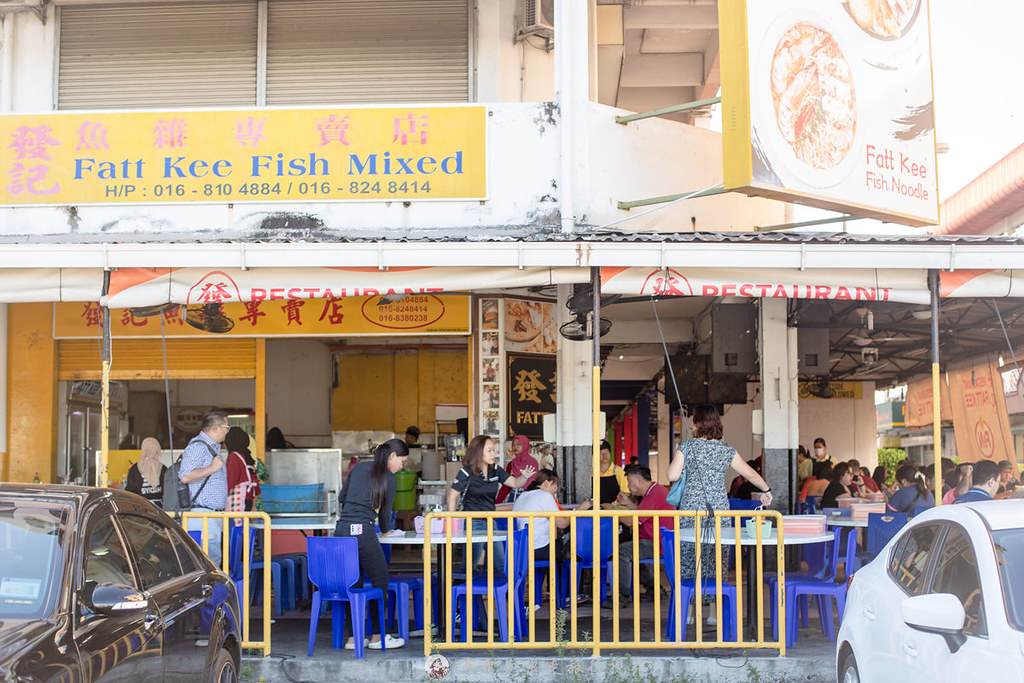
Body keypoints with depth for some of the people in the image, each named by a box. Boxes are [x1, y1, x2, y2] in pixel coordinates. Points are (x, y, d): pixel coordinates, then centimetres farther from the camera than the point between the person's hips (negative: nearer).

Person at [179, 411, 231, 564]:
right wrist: (212, 468, -16)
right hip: (201, 513, -10)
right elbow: (185, 476, -24)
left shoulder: (214, 447, 22)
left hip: (214, 514, 10)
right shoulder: (197, 446, -11)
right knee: (211, 559, -15)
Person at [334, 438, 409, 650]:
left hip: (341, 529, 6)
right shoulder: (390, 479, 1)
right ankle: (377, 637, 12)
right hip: (363, 531, -6)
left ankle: (353, 638, 14)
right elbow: (385, 511, 7)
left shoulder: (358, 468, 16)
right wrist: (386, 530, 27)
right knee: (381, 581, 7)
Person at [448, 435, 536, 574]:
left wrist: (525, 476, -16)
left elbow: (515, 483, 6)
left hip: (491, 521, 6)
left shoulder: (495, 470, 5)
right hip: (473, 523, -6)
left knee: (501, 564, 8)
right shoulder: (467, 472, -11)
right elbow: (452, 495, -8)